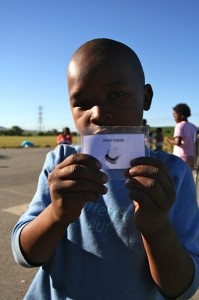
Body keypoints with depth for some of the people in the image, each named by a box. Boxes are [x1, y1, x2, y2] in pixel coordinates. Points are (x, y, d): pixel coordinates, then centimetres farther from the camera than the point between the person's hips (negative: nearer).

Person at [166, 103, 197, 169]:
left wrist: (169, 140, -3)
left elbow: (178, 143, -21)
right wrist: (194, 158, 21)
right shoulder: (193, 127, 11)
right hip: (191, 157, 7)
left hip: (181, 157, -7)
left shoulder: (179, 126, -9)